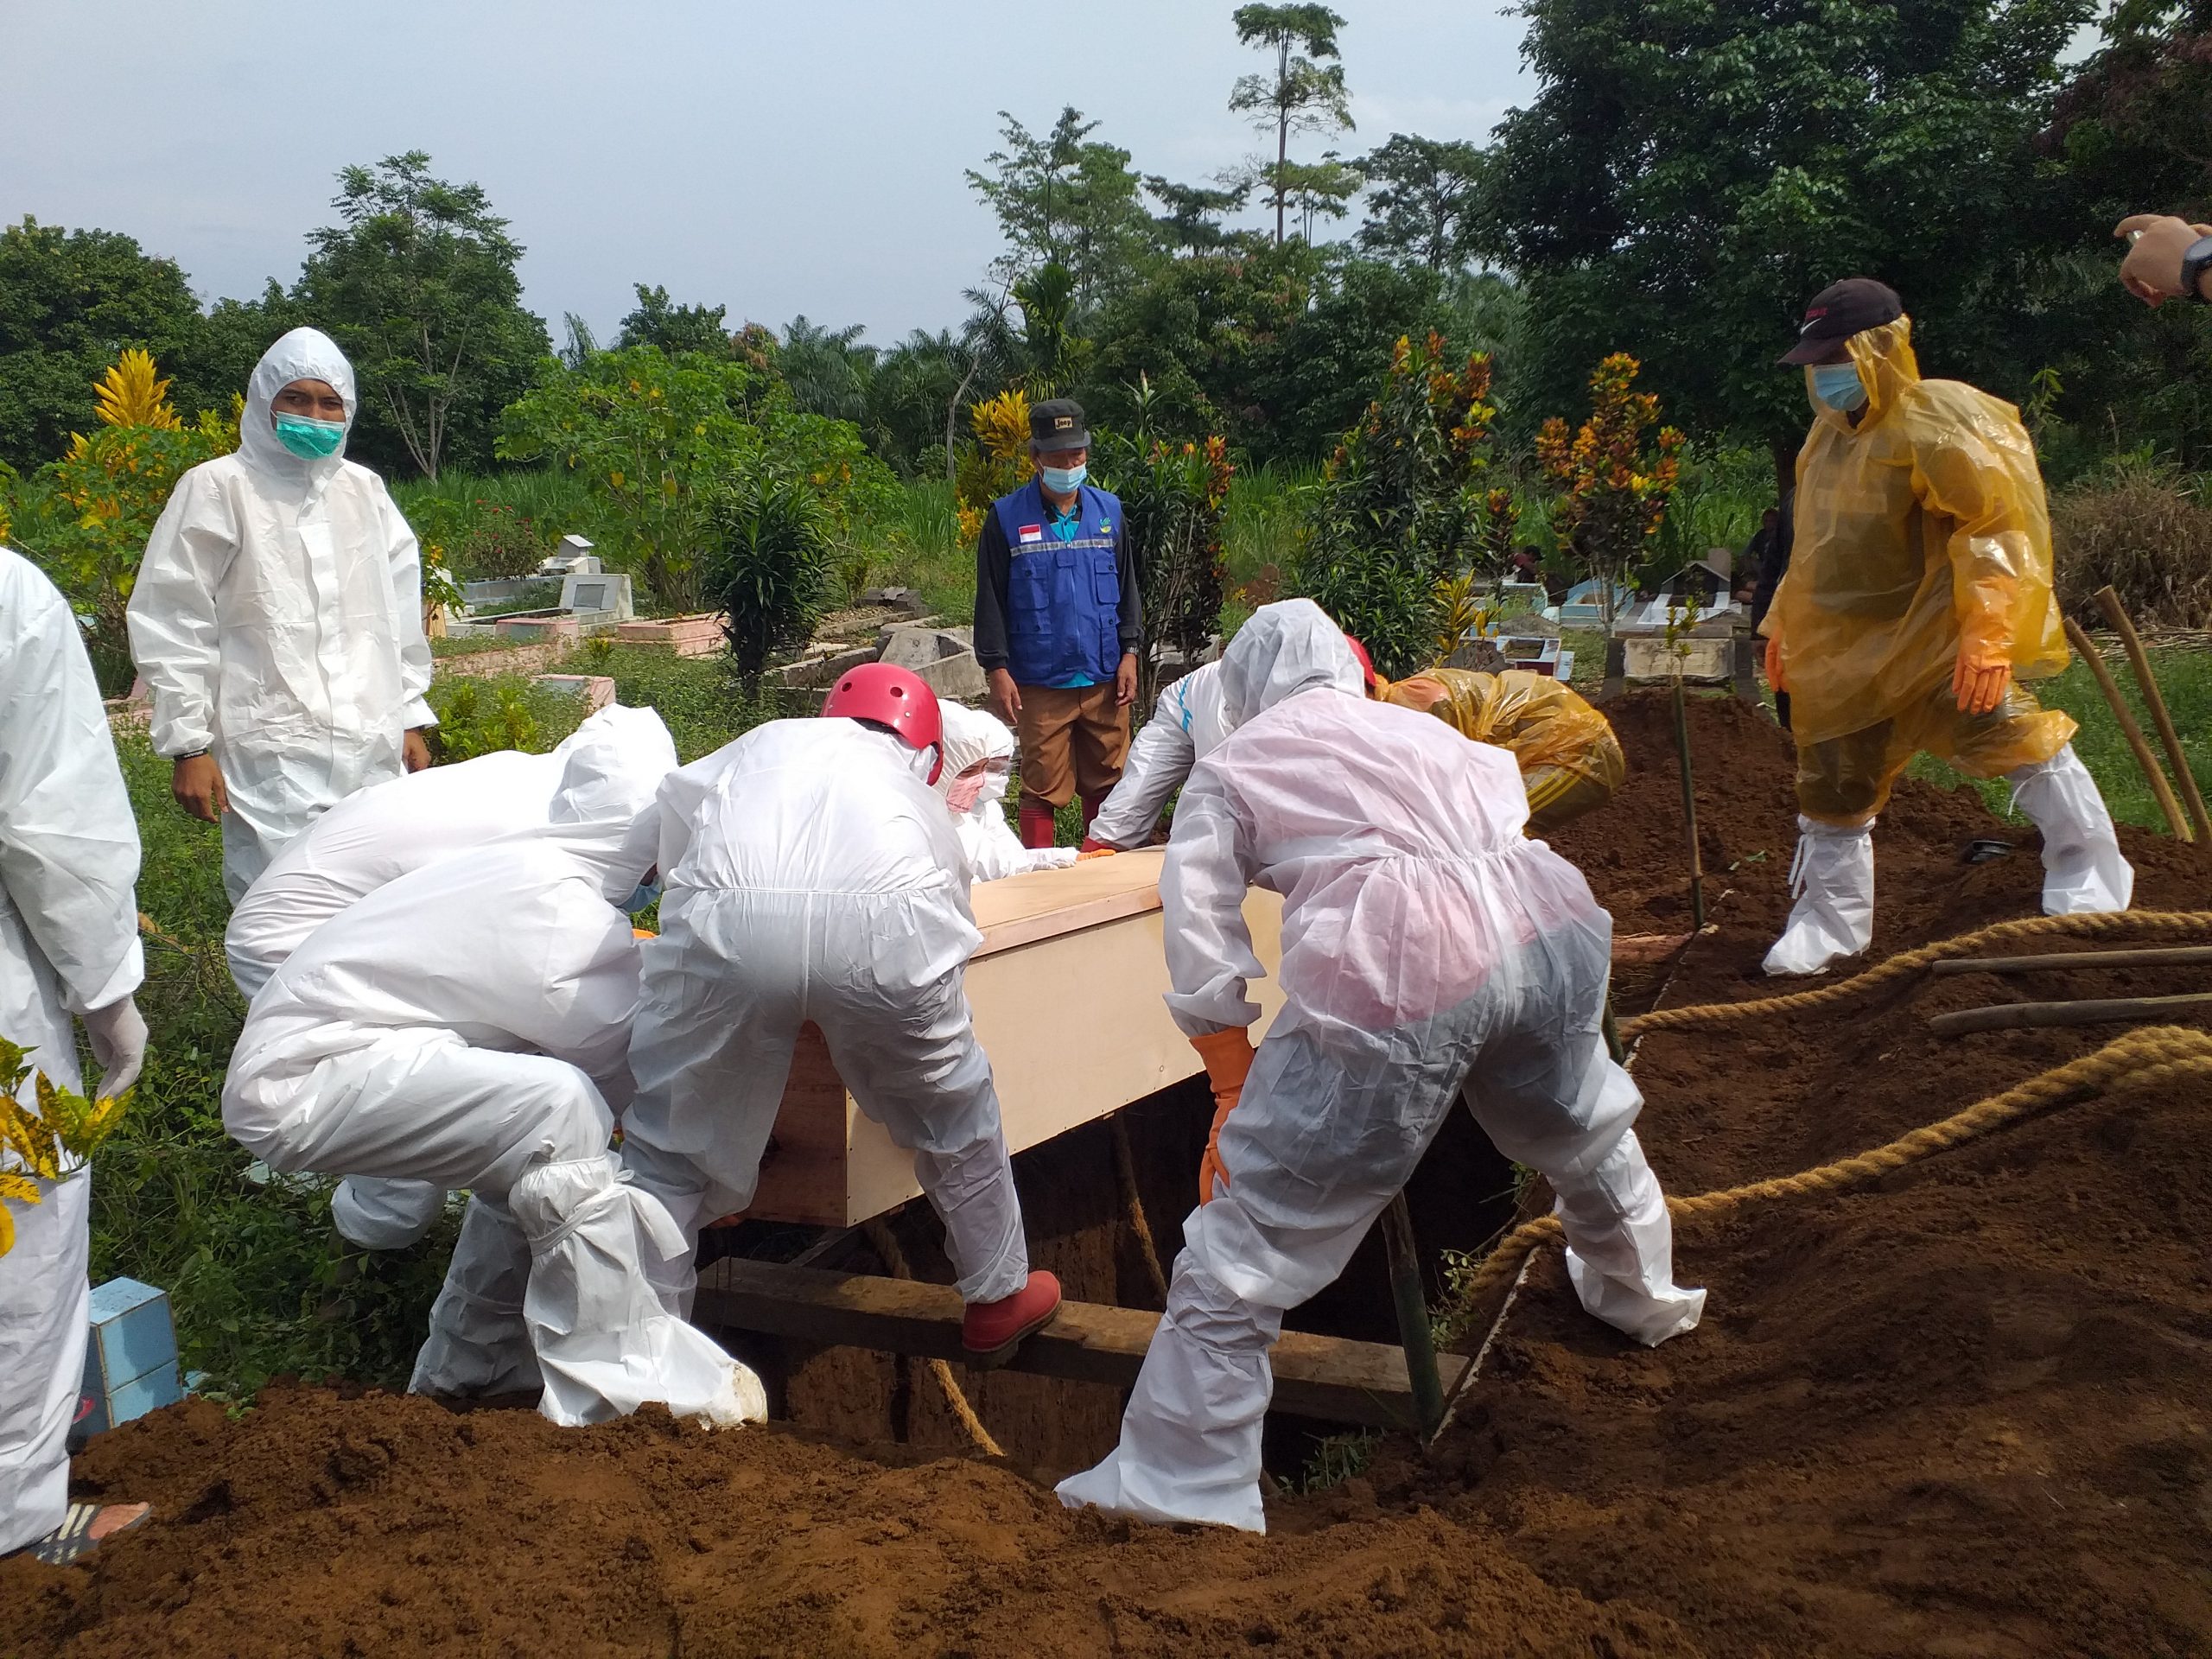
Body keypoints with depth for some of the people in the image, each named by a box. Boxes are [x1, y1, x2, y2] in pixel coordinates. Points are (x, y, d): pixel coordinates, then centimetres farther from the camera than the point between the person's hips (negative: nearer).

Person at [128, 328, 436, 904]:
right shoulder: (217, 488, -1)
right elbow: (172, 626, -2)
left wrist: (411, 720, 18)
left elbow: (400, 616, 20)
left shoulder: (364, 490, 14)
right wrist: (188, 746, -6)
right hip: (272, 757, -5)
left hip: (373, 752, 5)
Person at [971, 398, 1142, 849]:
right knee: (1041, 789, 0)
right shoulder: (1007, 518, -2)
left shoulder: (1108, 511, 8)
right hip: (1040, 682, -3)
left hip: (1105, 678, 3)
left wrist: (1129, 651, 4)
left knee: (1106, 782, 10)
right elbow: (990, 600, -1)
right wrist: (997, 669, -7)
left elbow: (1126, 587, 13)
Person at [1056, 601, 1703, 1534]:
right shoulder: (1423, 728, 30)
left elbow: (1203, 955, 11)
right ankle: (1643, 1299, 62)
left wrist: (1235, 1094, 18)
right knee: (1587, 1134, 36)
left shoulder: (1232, 768, 17)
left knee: (1245, 1242, 6)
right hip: (1545, 928, 6)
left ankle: (1179, 1485, 12)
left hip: (1395, 974, -5)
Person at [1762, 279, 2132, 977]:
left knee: (2007, 731, -22)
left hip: (1931, 634, -7)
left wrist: (1987, 629, -29)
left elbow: (1998, 526, -20)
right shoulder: (1828, 436, 13)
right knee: (1831, 781, 11)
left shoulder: (1938, 421, -13)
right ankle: (1830, 918, 26)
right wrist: (1785, 625, 25)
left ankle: (2089, 876, -10)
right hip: (1846, 646, 7)